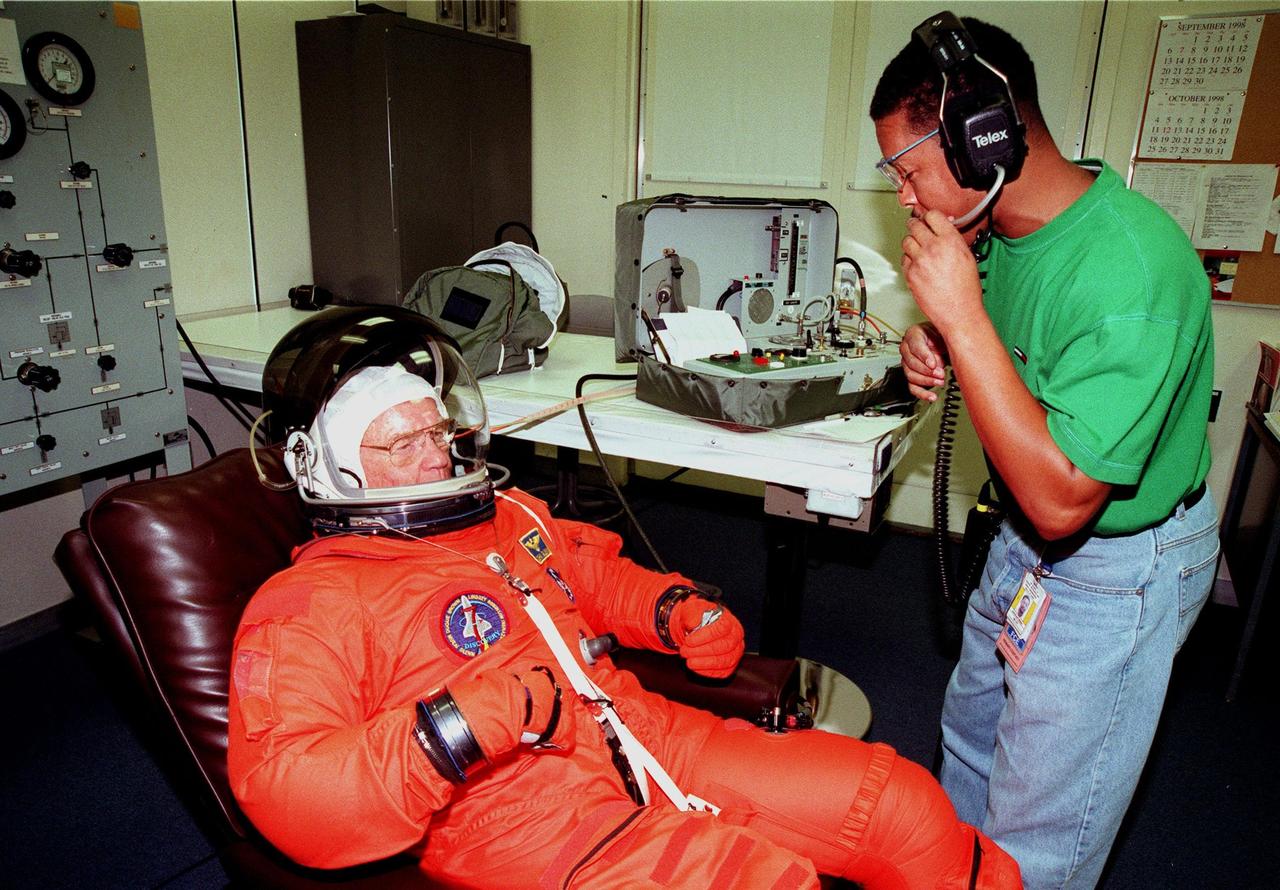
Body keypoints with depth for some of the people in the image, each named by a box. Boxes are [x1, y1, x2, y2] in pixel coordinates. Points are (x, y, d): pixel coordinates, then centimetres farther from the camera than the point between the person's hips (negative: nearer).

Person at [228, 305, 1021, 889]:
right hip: (523, 814, -6)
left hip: (648, 740, 7)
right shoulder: (309, 605, -3)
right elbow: (281, 792, -14)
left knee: (903, 804, 1)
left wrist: (678, 609, 13)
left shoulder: (507, 518, 18)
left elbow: (597, 571, 32)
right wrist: (451, 733, -27)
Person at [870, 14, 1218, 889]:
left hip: (1113, 571, -8)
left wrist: (962, 316, -35)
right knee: (972, 735, 28)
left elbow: (1060, 499, -33)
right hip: (1029, 540, 9)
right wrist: (935, 346, -10)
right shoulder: (1004, 229, -6)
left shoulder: (1131, 269, -32)